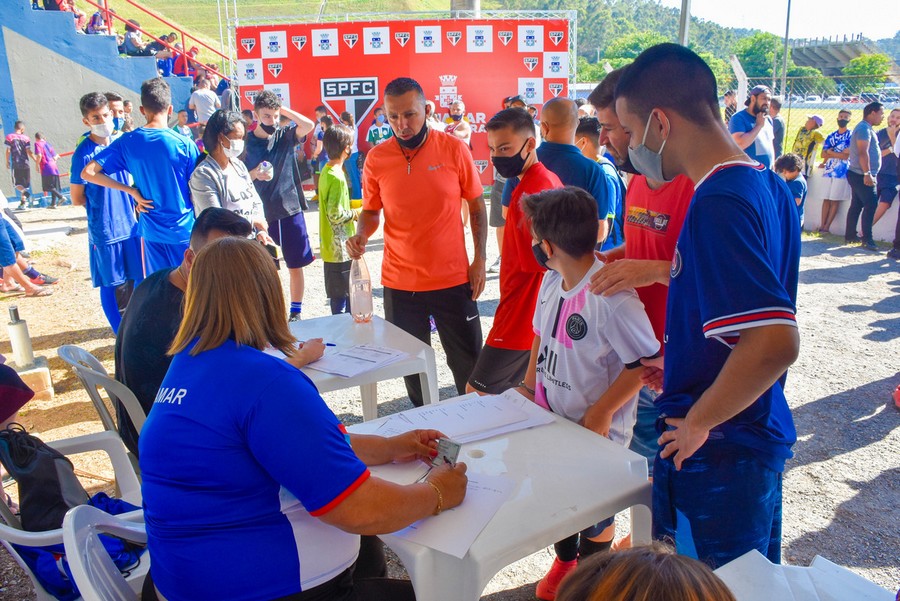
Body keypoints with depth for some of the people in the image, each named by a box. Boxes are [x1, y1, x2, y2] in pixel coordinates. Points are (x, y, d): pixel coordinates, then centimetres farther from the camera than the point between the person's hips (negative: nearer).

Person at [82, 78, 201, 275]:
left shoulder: (127, 142, -3)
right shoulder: (185, 144, -13)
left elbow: (88, 172, -6)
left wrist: (131, 190, -3)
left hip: (151, 231, 3)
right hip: (184, 230, -3)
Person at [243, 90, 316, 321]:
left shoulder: (285, 135, 4)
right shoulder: (247, 142, 0)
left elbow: (309, 125, -14)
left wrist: (284, 109, -8)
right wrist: (254, 174, -19)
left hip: (290, 209, 1)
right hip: (261, 213, -1)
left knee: (296, 265, 6)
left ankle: (296, 312, 19)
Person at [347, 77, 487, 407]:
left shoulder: (454, 149, -6)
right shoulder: (376, 159, -3)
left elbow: (477, 205, 2)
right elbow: (371, 211, 9)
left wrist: (479, 260, -2)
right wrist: (360, 235, -13)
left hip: (453, 278, -1)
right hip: (399, 282, 2)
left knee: (468, 363, 10)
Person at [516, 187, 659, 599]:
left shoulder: (612, 297, -30)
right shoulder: (552, 280, -3)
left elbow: (644, 361, -26)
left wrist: (600, 415, -21)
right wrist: (528, 385, 9)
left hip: (596, 431, -7)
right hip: (552, 419, 7)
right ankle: (565, 560, 48)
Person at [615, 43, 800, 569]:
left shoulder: (718, 203, -25)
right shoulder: (768, 185, 5)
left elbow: (774, 343, -34)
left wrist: (698, 421, -20)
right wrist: (681, 367, 16)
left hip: (718, 454, -9)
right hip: (760, 438, 9)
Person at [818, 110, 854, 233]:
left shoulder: (851, 135, -1)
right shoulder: (831, 136, 13)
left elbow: (846, 156, -10)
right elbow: (823, 154, 6)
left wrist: (831, 152, -1)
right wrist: (839, 153, -7)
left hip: (842, 172, -4)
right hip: (829, 171, 4)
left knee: (835, 200, -3)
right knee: (826, 199, 3)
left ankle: (827, 227, -1)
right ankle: (822, 225, 5)